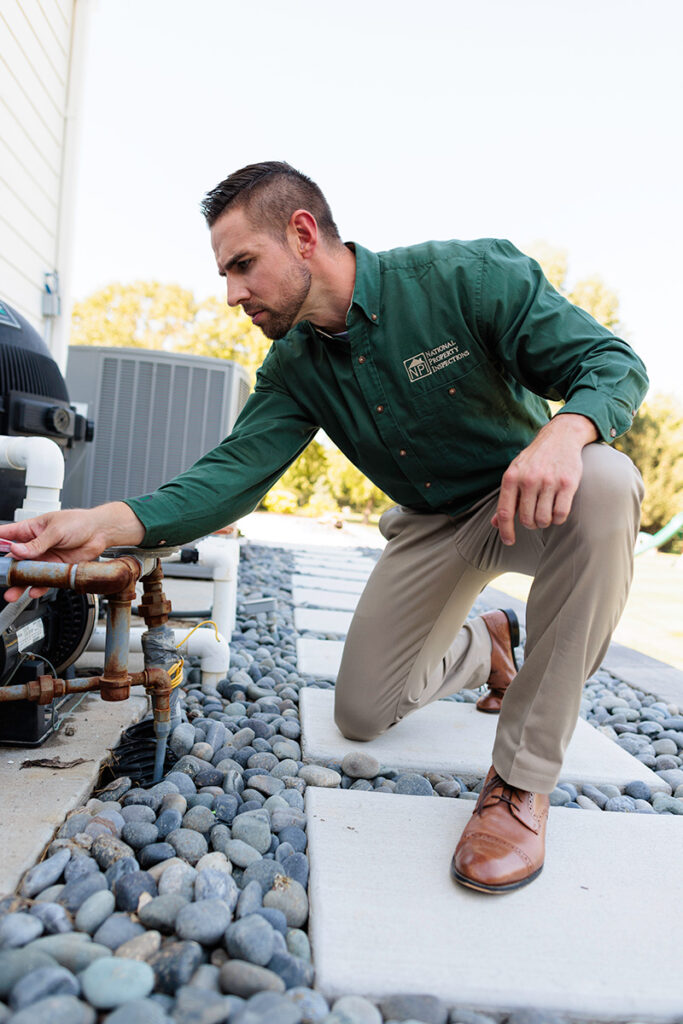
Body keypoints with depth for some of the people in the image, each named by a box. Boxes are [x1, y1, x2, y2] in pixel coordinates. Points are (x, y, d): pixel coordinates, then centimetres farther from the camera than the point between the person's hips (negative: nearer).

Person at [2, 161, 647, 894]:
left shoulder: (467, 275, -21)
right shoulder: (294, 367, -7)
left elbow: (614, 362, -20)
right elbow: (237, 470, -18)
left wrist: (564, 431, -43)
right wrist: (105, 523, -32)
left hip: (535, 502, -3)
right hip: (432, 526, 4)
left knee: (605, 483, -39)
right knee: (361, 715, 0)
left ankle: (523, 778, -29)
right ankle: (484, 645, 31)